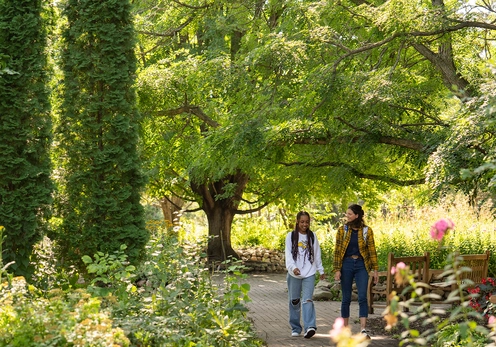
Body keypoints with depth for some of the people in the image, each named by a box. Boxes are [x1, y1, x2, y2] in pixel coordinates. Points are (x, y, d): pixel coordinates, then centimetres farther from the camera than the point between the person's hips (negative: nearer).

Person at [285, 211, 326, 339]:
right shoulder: (291, 236, 1)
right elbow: (288, 255, -8)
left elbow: (317, 255, 16)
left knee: (307, 300, -14)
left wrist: (321, 270, 19)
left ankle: (310, 327, -26)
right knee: (294, 301, 8)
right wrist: (293, 267, -24)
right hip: (294, 274, 0)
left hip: (309, 274, 0)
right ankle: (295, 328, 19)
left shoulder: (312, 236, 8)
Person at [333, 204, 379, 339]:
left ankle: (363, 330, -13)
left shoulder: (367, 230, 0)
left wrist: (375, 269, 0)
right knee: (346, 298, 6)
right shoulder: (342, 230, 2)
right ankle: (345, 328, 15)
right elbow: (337, 250, 1)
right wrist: (337, 269, -5)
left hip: (361, 265, -1)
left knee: (362, 297, -11)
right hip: (346, 264, 1)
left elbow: (372, 250, 3)